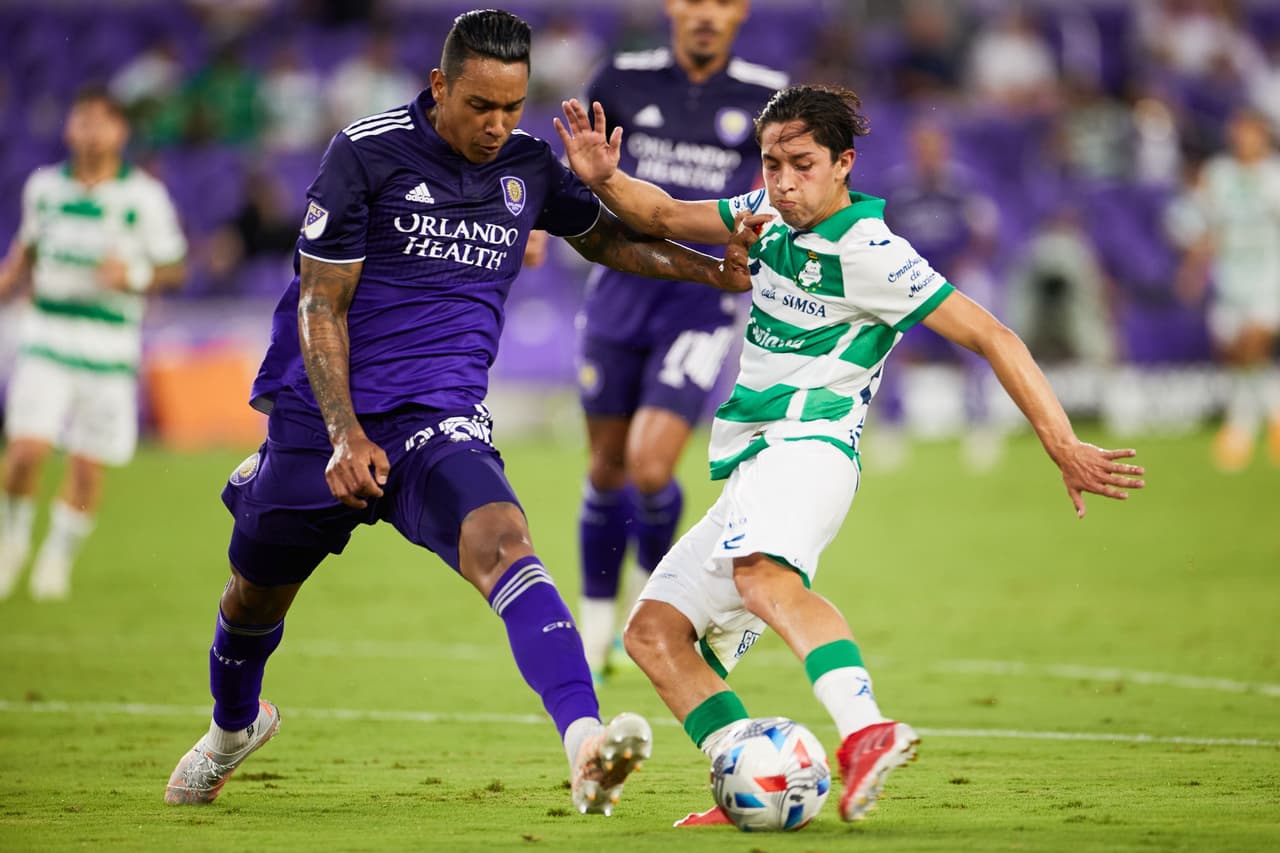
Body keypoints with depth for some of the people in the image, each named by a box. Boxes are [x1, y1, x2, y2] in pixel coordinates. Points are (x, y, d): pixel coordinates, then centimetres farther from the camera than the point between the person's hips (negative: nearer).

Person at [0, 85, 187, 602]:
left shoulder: (145, 198, -4)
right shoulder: (43, 186, 5)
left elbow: (174, 269, 1)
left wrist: (133, 276, -18)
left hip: (110, 351, -1)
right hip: (46, 341, 1)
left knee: (88, 464, 2)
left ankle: (59, 557, 24)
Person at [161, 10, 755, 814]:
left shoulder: (528, 163, 4)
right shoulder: (366, 153, -9)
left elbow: (604, 236, 24)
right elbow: (320, 304, -7)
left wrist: (714, 270, 9)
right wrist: (344, 435, -17)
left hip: (440, 422, 1)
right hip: (320, 416, -1)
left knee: (502, 542, -29)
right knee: (257, 596, 15)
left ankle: (585, 743, -48)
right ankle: (235, 724, 51)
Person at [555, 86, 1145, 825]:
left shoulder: (868, 251, -10)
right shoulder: (773, 215, 13)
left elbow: (991, 336, -11)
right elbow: (667, 218, 26)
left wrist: (1064, 446, -17)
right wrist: (604, 180, 3)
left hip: (805, 450, -9)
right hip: (752, 468, 9)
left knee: (760, 573, -40)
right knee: (654, 631, 3)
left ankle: (867, 733, -60)